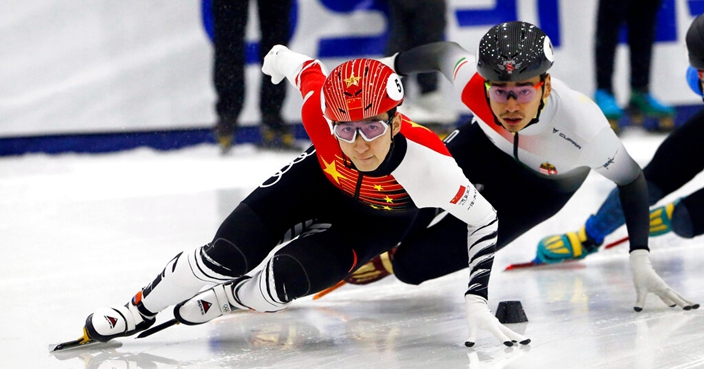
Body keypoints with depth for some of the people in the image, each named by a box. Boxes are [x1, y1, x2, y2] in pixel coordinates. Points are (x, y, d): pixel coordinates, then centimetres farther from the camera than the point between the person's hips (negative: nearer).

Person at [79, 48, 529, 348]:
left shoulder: (428, 163, -42)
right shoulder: (320, 112, -36)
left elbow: (484, 218, -26)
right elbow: (307, 68, -12)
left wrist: (477, 298, -31)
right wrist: (282, 56, 11)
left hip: (378, 218, -1)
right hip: (319, 180, 2)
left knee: (280, 284, -21)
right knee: (225, 258, -12)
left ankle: (229, 298, 15)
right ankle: (139, 310, 12)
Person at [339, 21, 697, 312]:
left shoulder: (582, 125, -43)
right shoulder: (470, 79, -36)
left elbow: (631, 180, -25)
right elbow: (444, 53, -12)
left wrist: (640, 260, -30)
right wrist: (389, 66, 5)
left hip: (543, 186, -2)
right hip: (486, 143, 3)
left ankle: (390, 261, 31)